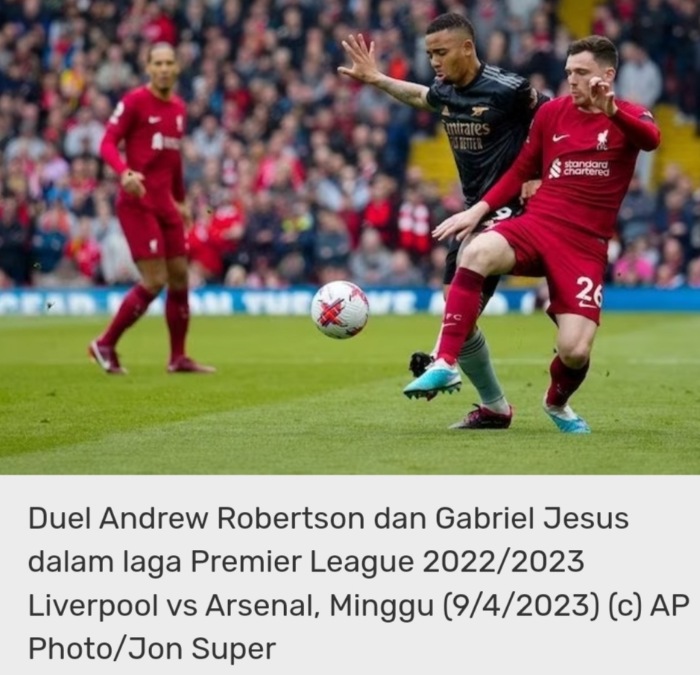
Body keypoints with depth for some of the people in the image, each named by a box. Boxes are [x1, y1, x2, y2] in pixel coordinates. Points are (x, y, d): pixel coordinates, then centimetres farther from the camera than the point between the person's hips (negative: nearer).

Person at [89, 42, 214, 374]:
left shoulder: (178, 107, 12)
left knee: (179, 277, 7)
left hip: (165, 203, 7)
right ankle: (105, 345, 2)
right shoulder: (134, 101, -8)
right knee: (154, 281, -12)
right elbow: (108, 143, -14)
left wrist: (180, 200, 22)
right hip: (137, 201, -7)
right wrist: (124, 173, -32)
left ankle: (178, 357, 18)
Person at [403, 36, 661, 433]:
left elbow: (651, 140, -25)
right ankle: (446, 365, -30)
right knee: (477, 253, -33)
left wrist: (611, 110, -44)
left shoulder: (627, 117, 0)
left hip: (586, 247, -2)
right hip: (536, 225, 2)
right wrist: (478, 210, 9)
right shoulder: (552, 112, 10)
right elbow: (522, 170, 21)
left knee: (575, 352, -14)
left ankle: (558, 403, 25)